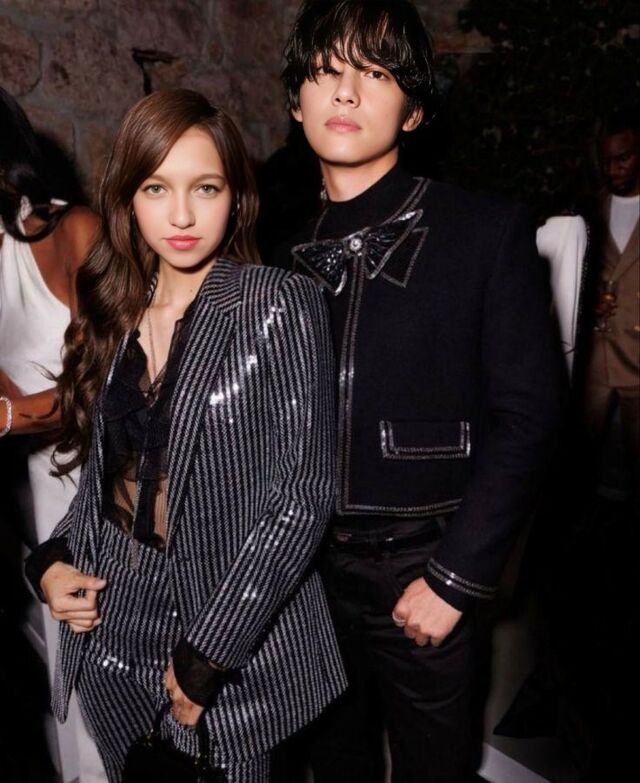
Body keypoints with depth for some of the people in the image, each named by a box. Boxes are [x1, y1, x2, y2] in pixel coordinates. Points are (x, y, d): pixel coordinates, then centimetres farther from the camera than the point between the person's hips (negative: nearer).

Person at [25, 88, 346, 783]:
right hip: (111, 634, 5)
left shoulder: (279, 304, -13)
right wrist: (52, 561, -3)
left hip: (234, 647, -4)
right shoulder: (114, 313, 3)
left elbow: (302, 494, -17)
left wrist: (207, 652, -16)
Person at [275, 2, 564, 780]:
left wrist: (454, 576, -12)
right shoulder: (283, 244, 3)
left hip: (418, 568, -2)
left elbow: (524, 416, -10)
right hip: (303, 563, 3)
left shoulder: (488, 233, -7)